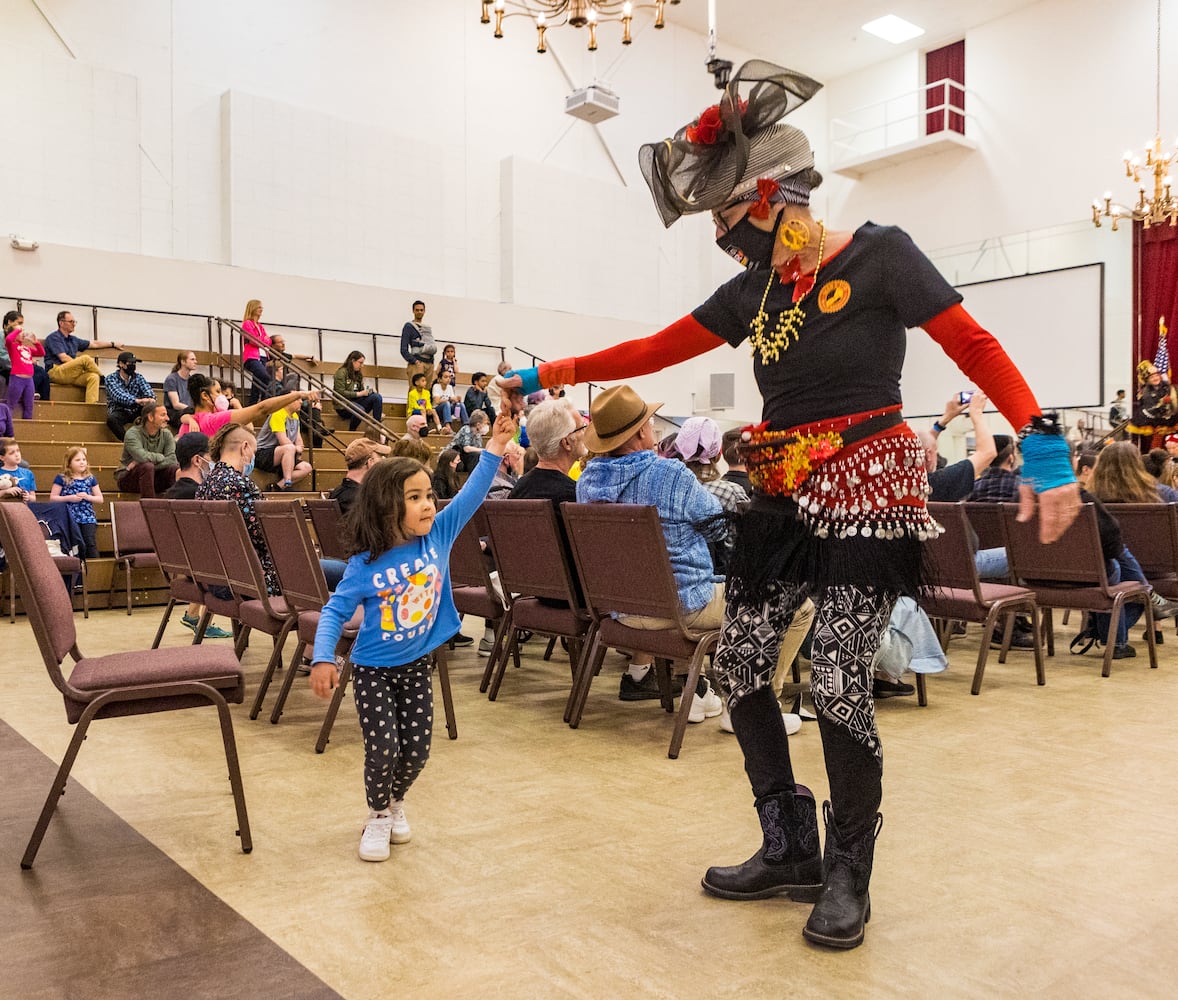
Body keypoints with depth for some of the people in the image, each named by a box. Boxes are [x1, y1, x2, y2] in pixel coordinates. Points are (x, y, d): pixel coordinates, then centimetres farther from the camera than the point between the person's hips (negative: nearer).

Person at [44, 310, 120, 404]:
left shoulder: (73, 340, 24)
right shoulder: (54, 337, 1)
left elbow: (94, 344, 34)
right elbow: (63, 358, -11)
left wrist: (113, 344, 37)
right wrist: (81, 364, -9)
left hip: (71, 375, 7)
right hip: (55, 373, -7)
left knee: (93, 377, -24)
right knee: (86, 358, -26)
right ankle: (103, 379, -4)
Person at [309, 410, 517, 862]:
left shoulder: (438, 536, -11)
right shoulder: (365, 566, -19)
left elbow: (471, 495, -14)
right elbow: (335, 612, -13)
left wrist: (494, 447, -22)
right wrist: (323, 659, -24)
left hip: (417, 667, 3)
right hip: (373, 670, -3)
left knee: (416, 750, 8)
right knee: (382, 749, -7)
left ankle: (396, 801, 39)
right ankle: (378, 816, 22)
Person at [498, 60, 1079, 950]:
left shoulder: (878, 256, -6)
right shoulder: (754, 288, 10)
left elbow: (976, 349, -7)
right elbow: (658, 351, 12)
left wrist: (1045, 450, -17)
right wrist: (550, 375, 10)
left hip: (868, 494, -6)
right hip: (785, 500, 7)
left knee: (839, 683, -9)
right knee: (741, 664, 4)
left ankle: (848, 876, 15)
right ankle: (790, 849, 22)